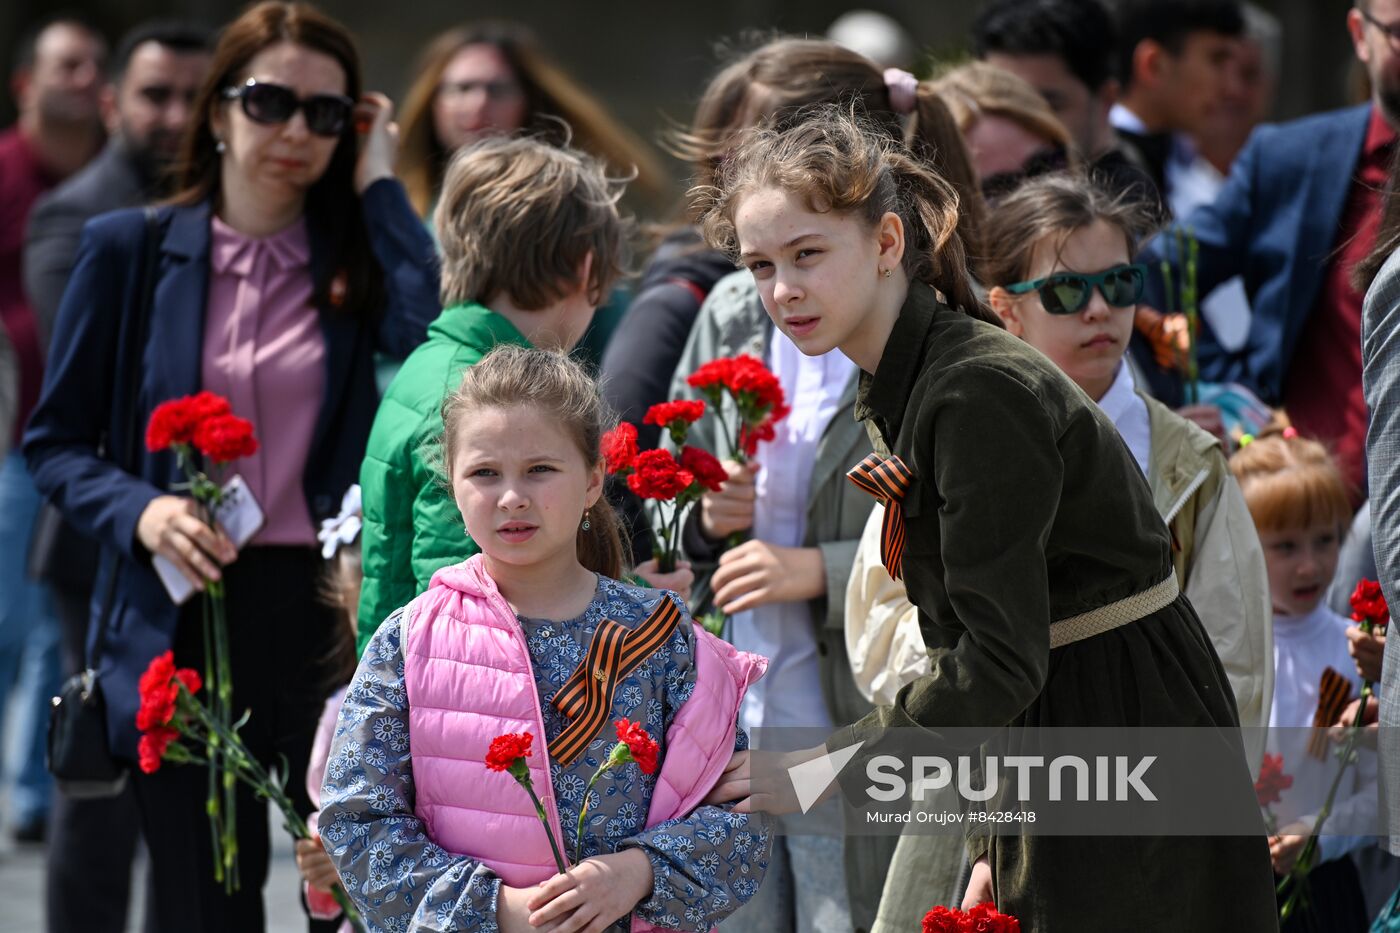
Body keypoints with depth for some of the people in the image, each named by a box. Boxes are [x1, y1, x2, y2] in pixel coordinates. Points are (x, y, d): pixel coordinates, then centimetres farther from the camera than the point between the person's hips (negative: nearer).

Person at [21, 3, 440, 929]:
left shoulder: (362, 255, 6)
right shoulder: (130, 250, 5)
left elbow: (442, 339, -17)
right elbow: (57, 440, 8)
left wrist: (378, 184, -7)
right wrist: (138, 510, -12)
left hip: (332, 612, 0)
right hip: (187, 619, 0)